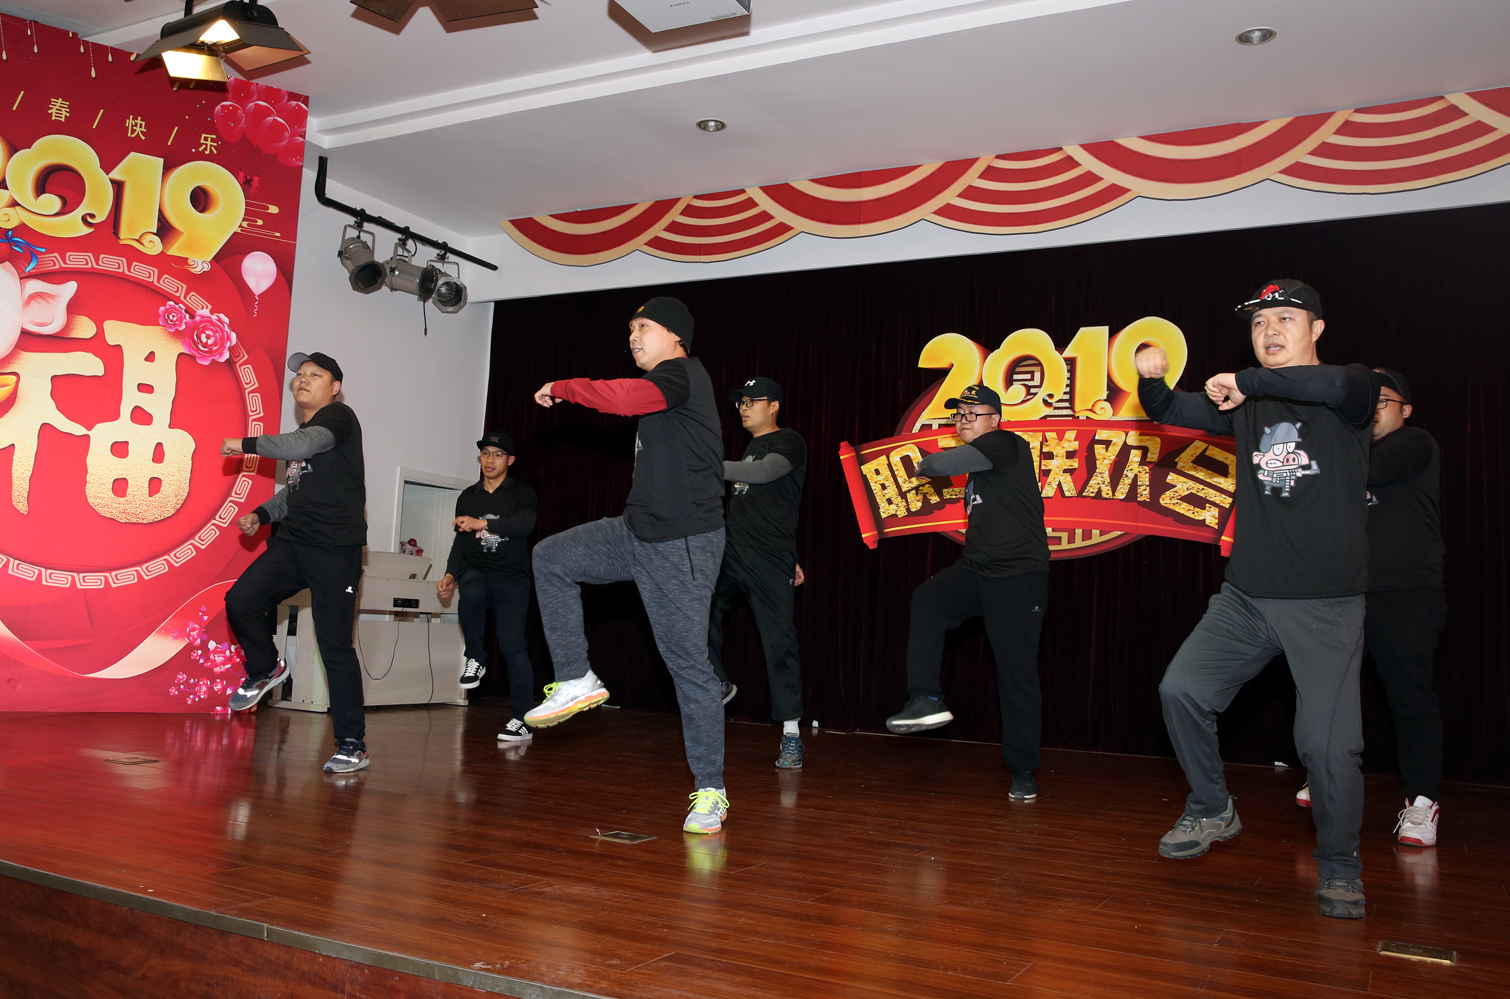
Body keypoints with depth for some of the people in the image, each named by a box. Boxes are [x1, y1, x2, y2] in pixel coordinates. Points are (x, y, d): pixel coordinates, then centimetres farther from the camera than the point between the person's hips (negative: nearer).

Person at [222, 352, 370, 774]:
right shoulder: (304, 430, 20)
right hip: (293, 542, 8)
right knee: (240, 600, -10)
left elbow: (300, 446, -24)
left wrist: (246, 444, -11)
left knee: (335, 646, -8)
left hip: (336, 550, -8)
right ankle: (265, 669, 19)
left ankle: (353, 745, -1)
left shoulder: (338, 417, -4)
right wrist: (262, 514, 15)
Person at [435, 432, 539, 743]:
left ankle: (522, 721, -9)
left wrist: (483, 523, -27)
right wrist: (451, 575, 4)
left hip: (512, 577, -3)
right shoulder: (467, 497, 16)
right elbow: (460, 543, 20)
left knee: (512, 644, -14)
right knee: (471, 593, -35)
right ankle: (475, 659, -13)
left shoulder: (522, 493, 4)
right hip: (477, 571, 3)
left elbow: (526, 524, -17)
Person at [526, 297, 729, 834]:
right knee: (551, 557, 7)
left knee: (689, 665, -5)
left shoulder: (681, 375, -12)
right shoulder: (666, 384, 19)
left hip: (682, 546, -10)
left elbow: (621, 397, -30)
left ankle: (710, 791, 5)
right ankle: (576, 681, 8)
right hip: (637, 533, 10)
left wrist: (560, 388, -15)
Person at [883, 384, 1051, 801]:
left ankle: (1023, 771, 10)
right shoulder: (977, 462, 18)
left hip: (1018, 578, -8)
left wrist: (925, 464, 1)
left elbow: (939, 465, -20)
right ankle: (927, 701, -17)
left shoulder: (1005, 444, -10)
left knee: (1017, 673, -3)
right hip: (975, 571, 8)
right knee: (926, 601, -21)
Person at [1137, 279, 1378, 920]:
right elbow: (1171, 412, 7)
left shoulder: (1350, 395, -4)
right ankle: (1212, 812, 21)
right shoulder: (1247, 403, 11)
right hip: (1247, 596, 5)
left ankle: (1339, 866, 17)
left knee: (1327, 742, -6)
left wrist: (1247, 380, -19)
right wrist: (1151, 379, -15)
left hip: (1327, 603, -5)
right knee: (1182, 690, -1)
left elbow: (1338, 385, -28)